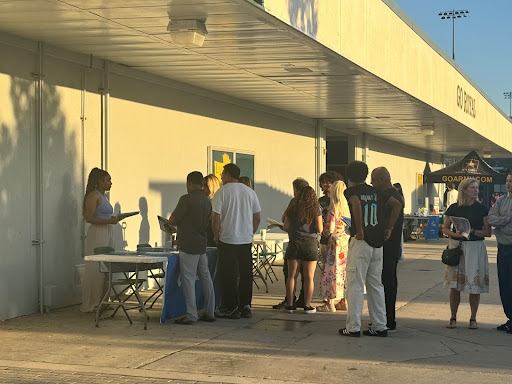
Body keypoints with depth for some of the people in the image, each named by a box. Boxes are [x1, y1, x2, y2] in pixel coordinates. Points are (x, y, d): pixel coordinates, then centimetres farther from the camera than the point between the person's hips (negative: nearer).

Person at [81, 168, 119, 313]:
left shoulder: (103, 196, 19)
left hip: (108, 233, 9)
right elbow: (89, 218, -17)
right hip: (97, 234, -9)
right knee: (95, 269, -7)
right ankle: (90, 305, -1)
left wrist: (113, 219, 11)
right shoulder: (93, 195, -9)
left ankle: (100, 302, 15)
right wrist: (109, 221, -21)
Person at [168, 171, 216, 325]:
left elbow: (173, 220, -10)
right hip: (202, 244, 8)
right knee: (205, 277, 12)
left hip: (188, 246, -8)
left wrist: (170, 224, 14)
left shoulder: (187, 199, -12)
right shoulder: (207, 201, 10)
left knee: (188, 279, -4)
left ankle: (191, 315, -4)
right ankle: (209, 312, 17)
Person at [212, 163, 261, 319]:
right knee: (245, 273, 10)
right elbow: (257, 218, 8)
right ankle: (245, 306, 14)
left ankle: (231, 308, 4)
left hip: (227, 240, -4)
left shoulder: (222, 192, -7)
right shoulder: (250, 192, 6)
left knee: (229, 275, 2)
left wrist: (216, 237, 2)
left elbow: (216, 218, -10)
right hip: (246, 240, 4)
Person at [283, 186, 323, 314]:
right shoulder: (316, 209, -3)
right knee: (309, 277, 4)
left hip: (294, 243, 2)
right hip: (310, 244, -2)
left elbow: (285, 227, 4)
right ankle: (307, 305, 5)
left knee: (291, 275, 8)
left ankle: (290, 304, 7)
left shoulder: (293, 208, 4)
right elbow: (320, 229, -5)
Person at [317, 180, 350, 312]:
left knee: (332, 271, -2)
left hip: (336, 242, -7)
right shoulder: (348, 208, 5)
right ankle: (343, 301, 20)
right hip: (347, 241, 7)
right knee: (344, 270, 14)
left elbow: (330, 230, -16)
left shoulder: (333, 209, -14)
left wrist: (323, 229, 4)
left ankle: (330, 304, -1)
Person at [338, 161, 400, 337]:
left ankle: (353, 327, 0)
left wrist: (359, 230, -20)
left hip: (360, 241, -6)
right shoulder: (375, 192, 13)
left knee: (355, 285, 0)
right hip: (378, 243, 6)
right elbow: (396, 203, 9)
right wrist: (389, 227, 10)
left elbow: (356, 203, -25)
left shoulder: (351, 191, -4)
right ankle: (380, 326, 13)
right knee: (375, 285, 12)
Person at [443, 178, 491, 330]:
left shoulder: (481, 208, 2)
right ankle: (453, 318, 13)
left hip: (475, 248, -1)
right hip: (456, 246, 1)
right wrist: (455, 234, -12)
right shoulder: (454, 208, 3)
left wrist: (472, 231, -14)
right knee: (455, 285, 2)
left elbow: (488, 232, 1)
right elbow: (445, 228, 7)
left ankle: (473, 319, 11)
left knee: (475, 284, -1)